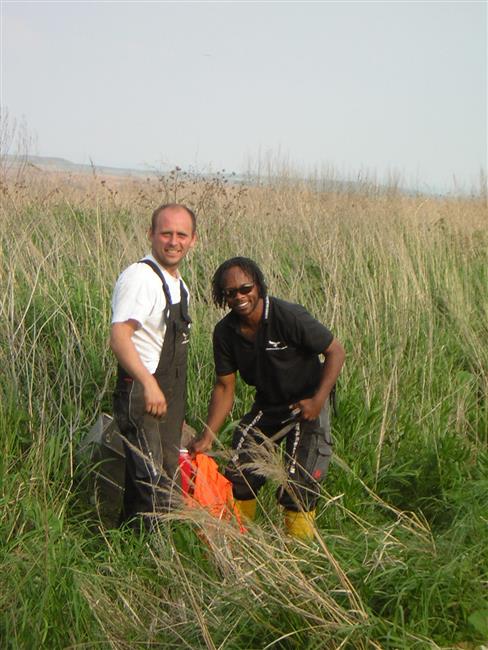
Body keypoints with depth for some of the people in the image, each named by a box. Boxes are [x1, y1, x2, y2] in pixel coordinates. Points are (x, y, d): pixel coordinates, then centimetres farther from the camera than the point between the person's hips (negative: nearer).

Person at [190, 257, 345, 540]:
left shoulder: (290, 317, -26)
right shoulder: (225, 332, -9)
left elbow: (336, 351, -18)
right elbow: (225, 387, -3)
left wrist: (318, 400, -25)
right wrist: (208, 435, -12)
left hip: (307, 404, -5)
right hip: (266, 405, 6)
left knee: (300, 481, -8)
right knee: (239, 471, 9)